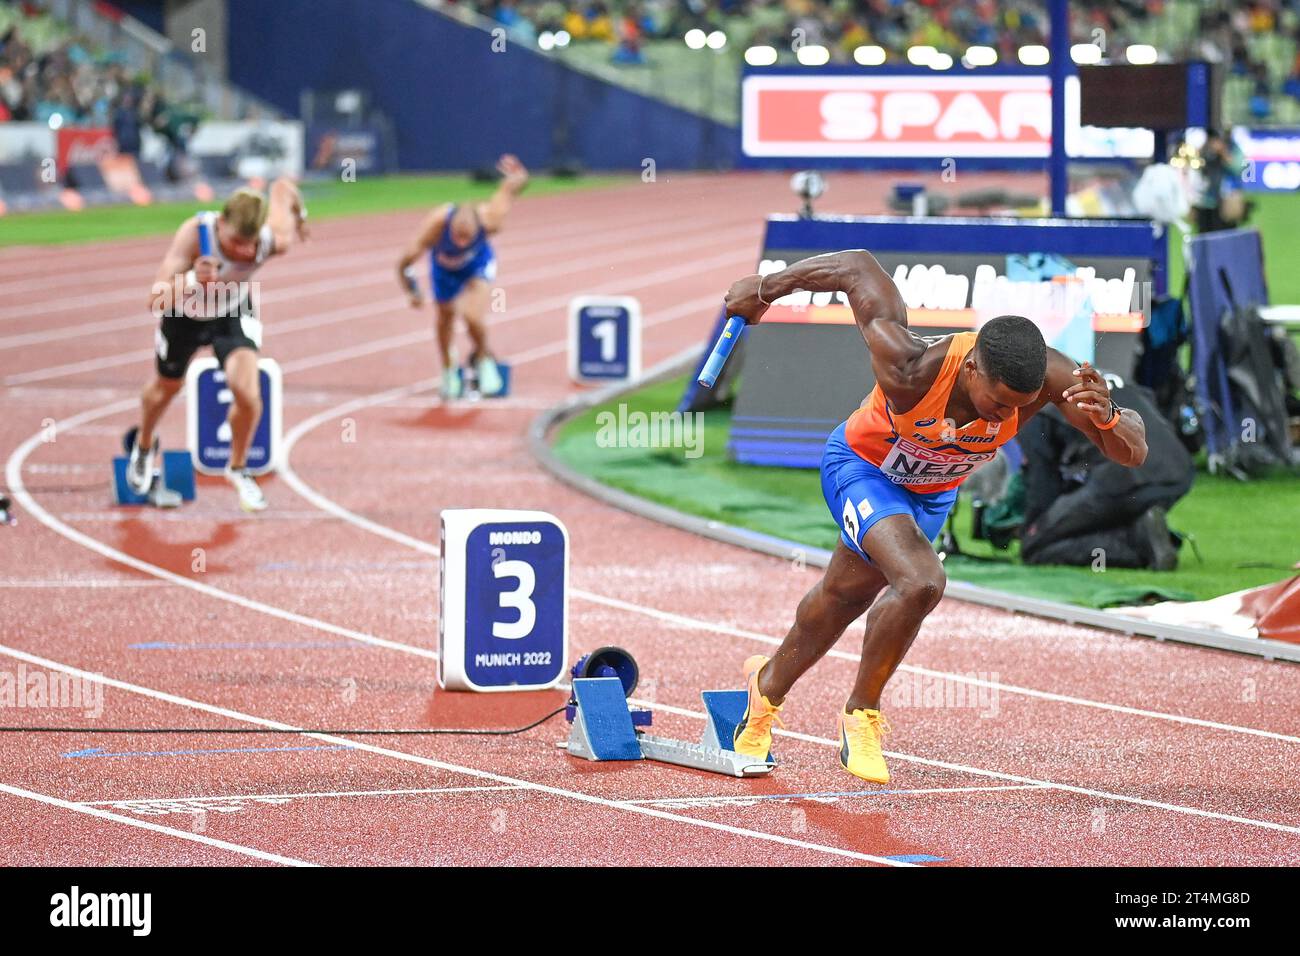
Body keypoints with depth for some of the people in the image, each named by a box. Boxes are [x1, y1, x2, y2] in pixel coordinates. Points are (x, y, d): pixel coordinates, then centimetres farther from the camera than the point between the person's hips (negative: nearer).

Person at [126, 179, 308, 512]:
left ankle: (238, 468, 11)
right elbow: (156, 301, -47)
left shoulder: (274, 241, -35)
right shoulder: (194, 233, -42)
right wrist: (191, 282, -66)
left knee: (247, 392, -20)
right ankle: (144, 445, 59)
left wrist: (296, 219, 8)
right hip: (185, 313, 0)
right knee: (166, 387, 24)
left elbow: (281, 188, -13)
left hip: (234, 313, 1)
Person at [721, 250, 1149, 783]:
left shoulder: (1049, 377, -35)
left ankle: (768, 686, 54)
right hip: (862, 467, -5)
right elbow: (856, 267, -29)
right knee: (921, 582, -29)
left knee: (844, 598, 25)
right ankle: (862, 714, -4)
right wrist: (763, 289, -14)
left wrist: (1106, 418, -56)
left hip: (933, 493, 5)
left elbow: (1133, 453, -33)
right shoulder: (909, 368, -42)